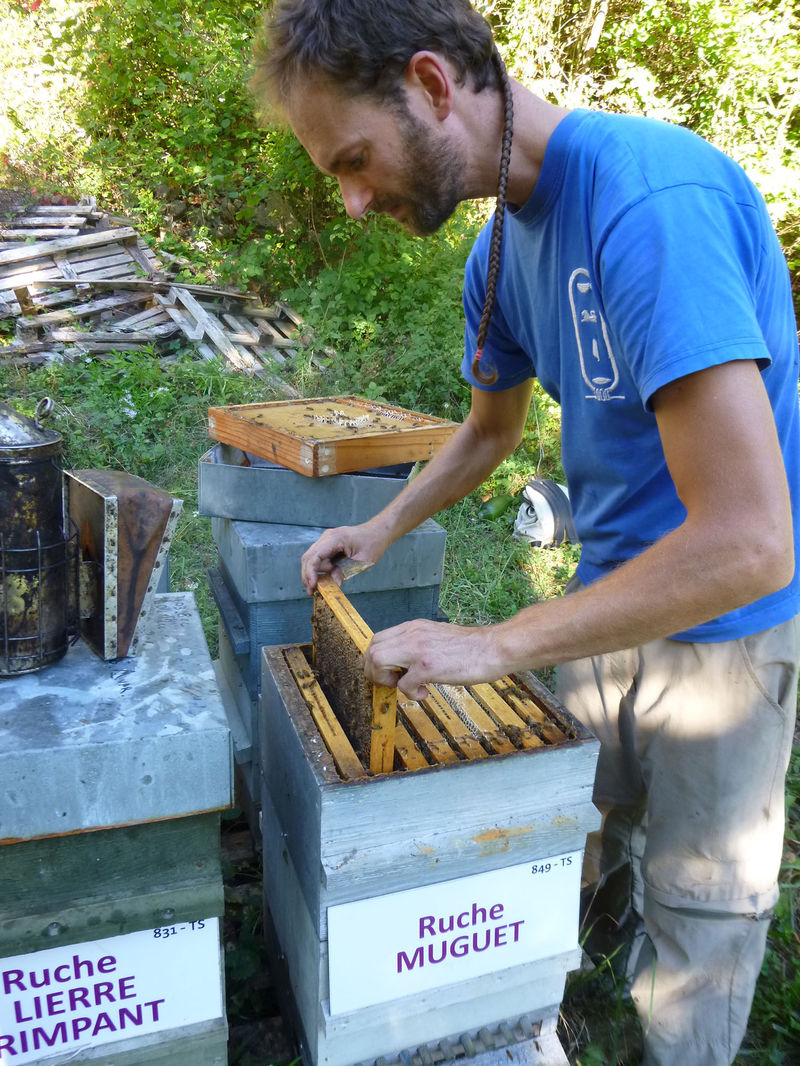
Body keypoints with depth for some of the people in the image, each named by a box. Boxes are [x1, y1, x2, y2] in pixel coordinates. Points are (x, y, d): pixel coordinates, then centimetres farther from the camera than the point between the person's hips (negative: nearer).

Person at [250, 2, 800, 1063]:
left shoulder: (652, 200, -30)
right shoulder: (500, 249, -1)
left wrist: (493, 645, -28)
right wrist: (382, 528, 6)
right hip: (613, 592, 7)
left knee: (699, 900, 12)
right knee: (590, 825, 25)